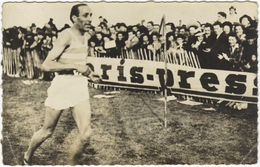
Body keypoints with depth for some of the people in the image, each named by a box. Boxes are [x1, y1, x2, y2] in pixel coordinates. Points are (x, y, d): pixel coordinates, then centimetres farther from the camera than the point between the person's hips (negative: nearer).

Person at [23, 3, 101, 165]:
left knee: (85, 133, -5)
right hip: (63, 84, -6)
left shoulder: (86, 36, 10)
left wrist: (89, 73, 11)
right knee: (47, 131, 10)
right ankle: (27, 157, 38)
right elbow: (47, 65, -22)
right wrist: (76, 67, -22)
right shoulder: (67, 35, -14)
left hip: (80, 84, 6)